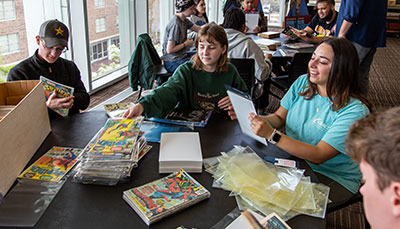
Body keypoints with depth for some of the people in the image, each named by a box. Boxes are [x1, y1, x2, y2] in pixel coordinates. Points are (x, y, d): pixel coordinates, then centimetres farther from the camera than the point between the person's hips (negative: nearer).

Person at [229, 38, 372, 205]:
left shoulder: (355, 110, -23)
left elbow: (319, 156, -29)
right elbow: (279, 118, 3)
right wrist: (255, 118, -19)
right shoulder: (303, 82, -3)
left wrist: (272, 134, -36)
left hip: (334, 178, -5)